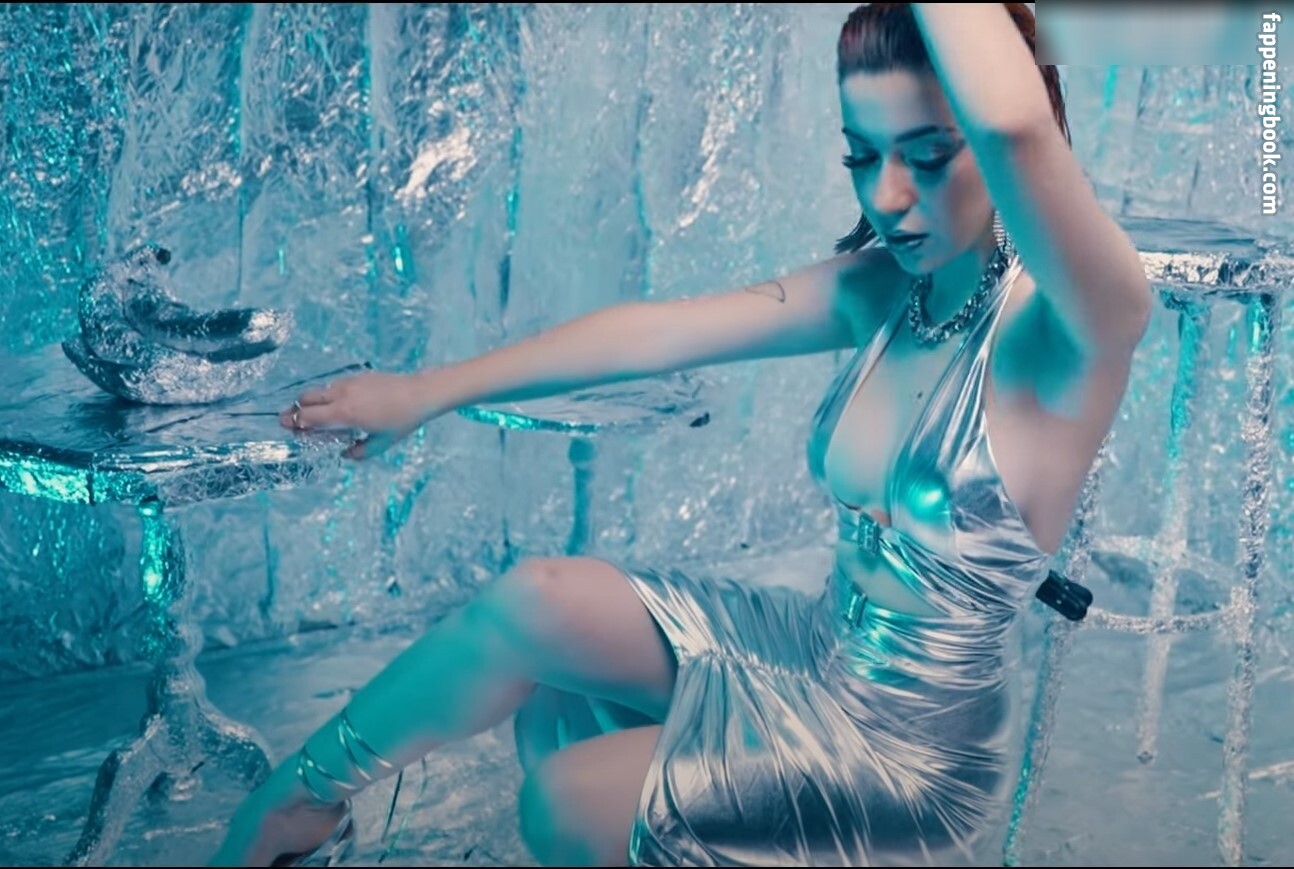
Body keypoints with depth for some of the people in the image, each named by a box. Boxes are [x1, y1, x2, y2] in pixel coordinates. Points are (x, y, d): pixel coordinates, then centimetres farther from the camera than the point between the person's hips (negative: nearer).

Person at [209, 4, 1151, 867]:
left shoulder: (1077, 329, -24)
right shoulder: (881, 289, -4)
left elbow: (1011, 124, -44)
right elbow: (653, 334, -1)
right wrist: (431, 390, 3)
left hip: (908, 744, -5)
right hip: (818, 648, 6)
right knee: (534, 604, -7)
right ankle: (307, 785, 13)